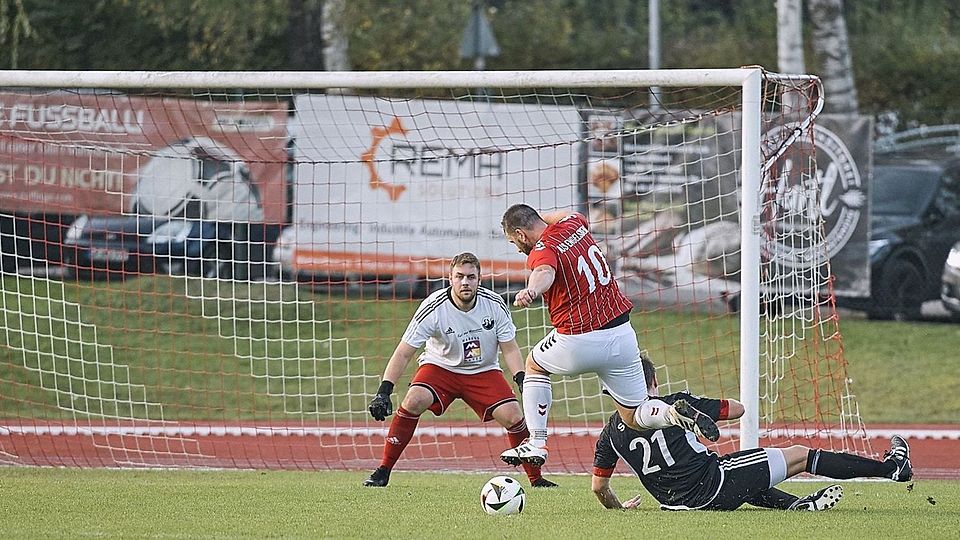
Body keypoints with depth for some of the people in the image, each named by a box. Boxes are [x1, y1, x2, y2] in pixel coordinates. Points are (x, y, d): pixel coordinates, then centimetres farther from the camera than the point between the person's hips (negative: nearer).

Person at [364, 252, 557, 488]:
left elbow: (510, 349, -6)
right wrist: (384, 392, -31)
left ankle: (536, 478, 3)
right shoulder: (433, 308, -24)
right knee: (413, 401, -29)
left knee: (513, 417, -17)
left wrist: (522, 380, -24)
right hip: (440, 366, -2)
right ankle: (383, 471, -18)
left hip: (483, 371, 2)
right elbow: (403, 354, -21)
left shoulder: (495, 305, -16)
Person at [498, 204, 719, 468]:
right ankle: (676, 413, -18)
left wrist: (531, 291, -60)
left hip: (578, 342, -6)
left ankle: (536, 443, 18)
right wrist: (534, 218, 47)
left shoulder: (542, 251, -13)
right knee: (634, 417, 14)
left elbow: (545, 273, -39)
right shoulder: (573, 225, 9)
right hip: (622, 336, 6)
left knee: (534, 365, 26)